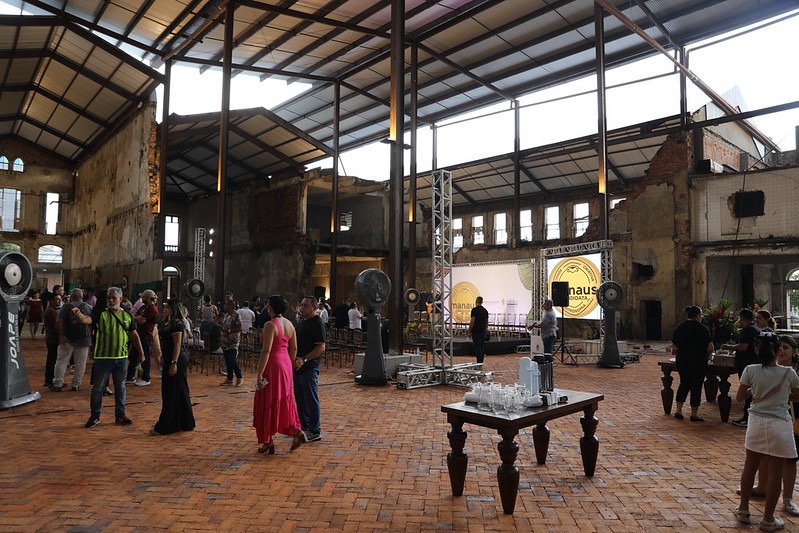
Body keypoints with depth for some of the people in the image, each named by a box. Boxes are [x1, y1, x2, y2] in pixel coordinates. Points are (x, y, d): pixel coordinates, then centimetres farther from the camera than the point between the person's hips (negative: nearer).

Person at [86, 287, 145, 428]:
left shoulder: (127, 316, 4)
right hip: (103, 357, -2)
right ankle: (95, 415, 20)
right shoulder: (101, 314, -4)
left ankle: (120, 414, 23)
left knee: (120, 387, 12)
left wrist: (141, 353, 10)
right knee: (98, 387, 6)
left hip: (121, 358, 3)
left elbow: (134, 335, 11)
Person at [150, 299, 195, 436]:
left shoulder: (176, 324, -13)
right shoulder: (167, 323, 17)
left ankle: (164, 427, 1)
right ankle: (186, 423, 22)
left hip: (177, 361, -10)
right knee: (180, 394, 14)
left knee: (171, 394, -4)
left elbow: (177, 345, -19)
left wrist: (174, 363, -23)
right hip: (170, 360, 10)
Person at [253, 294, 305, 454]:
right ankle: (296, 432, 12)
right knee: (284, 400, 18)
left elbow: (266, 350, -20)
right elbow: (294, 348, 12)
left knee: (268, 403, 5)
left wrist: (259, 374, -18)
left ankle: (268, 442, 13)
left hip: (273, 365, -7)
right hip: (285, 363, 7)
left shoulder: (270, 325, -16)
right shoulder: (289, 324, 7)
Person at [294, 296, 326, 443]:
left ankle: (315, 432, 7)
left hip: (309, 368, -10)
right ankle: (304, 427, 30)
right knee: (300, 399, 17)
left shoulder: (317, 324, -14)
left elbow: (321, 348, -21)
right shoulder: (302, 323, 15)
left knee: (311, 400, -2)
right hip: (298, 367, 10)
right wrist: (295, 359, 13)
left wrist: (304, 360, -26)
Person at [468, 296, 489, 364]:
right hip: (483, 331, 7)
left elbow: (472, 321, -16)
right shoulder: (485, 310, 10)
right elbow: (487, 322, 14)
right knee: (482, 346, 10)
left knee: (477, 347, -7)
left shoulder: (474, 309, -11)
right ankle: (481, 362, 13)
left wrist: (469, 330, -8)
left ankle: (479, 363, -10)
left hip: (476, 331, -7)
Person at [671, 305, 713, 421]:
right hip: (698, 361, -5)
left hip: (681, 360, 5)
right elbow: (710, 347, -14)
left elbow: (674, 343, 9)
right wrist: (707, 355, 5)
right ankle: (694, 414, 12)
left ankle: (678, 411, 15)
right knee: (696, 386, 5)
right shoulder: (702, 328, -10)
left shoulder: (680, 327, 5)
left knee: (684, 383, 17)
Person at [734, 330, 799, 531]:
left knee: (750, 467, 16)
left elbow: (739, 397, -1)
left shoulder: (751, 371, -9)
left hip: (757, 423, 2)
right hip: (779, 426, -2)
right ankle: (768, 519, 17)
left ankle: (743, 510, 27)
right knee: (775, 473, 8)